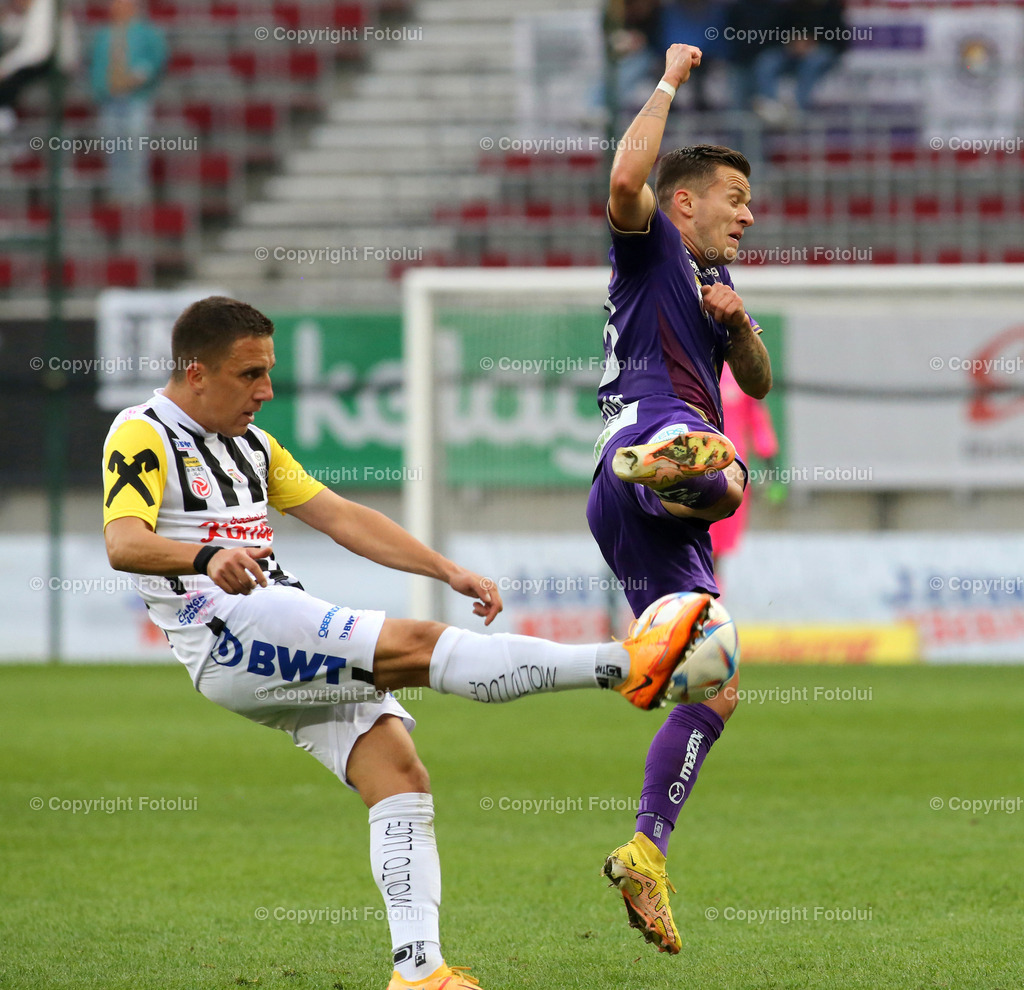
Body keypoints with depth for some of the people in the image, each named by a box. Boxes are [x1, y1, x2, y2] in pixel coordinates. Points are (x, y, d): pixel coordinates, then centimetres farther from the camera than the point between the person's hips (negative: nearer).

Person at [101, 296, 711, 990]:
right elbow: (124, 543, -21)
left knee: (399, 773, -8)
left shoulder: (251, 444, 23)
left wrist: (449, 571, 14)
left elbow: (341, 517, 23)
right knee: (415, 645, -22)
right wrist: (207, 558, -41)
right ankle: (627, 667, -28)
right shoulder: (143, 436, -4)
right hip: (229, 639, -9)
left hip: (293, 657, 9)